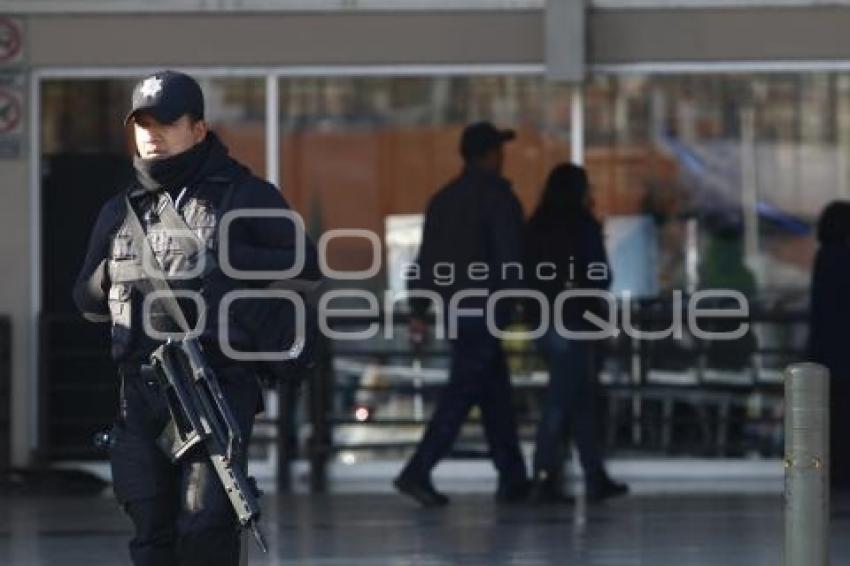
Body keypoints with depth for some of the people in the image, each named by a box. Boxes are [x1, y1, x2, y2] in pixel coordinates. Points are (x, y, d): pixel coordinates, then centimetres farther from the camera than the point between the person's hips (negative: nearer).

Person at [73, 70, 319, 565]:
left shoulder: (245, 196, 4)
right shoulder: (120, 212, 17)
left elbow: (307, 264, 1)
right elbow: (88, 301, 24)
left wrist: (229, 259, -10)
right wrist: (115, 273, 2)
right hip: (142, 394, 5)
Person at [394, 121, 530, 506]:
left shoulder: (444, 199, 14)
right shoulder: (497, 196, -7)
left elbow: (426, 259, 12)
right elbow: (511, 255, -12)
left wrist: (418, 311, 11)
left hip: (454, 308, 8)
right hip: (484, 309, -8)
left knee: (495, 392, 13)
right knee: (462, 393, -9)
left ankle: (512, 480, 14)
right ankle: (418, 472, -16)